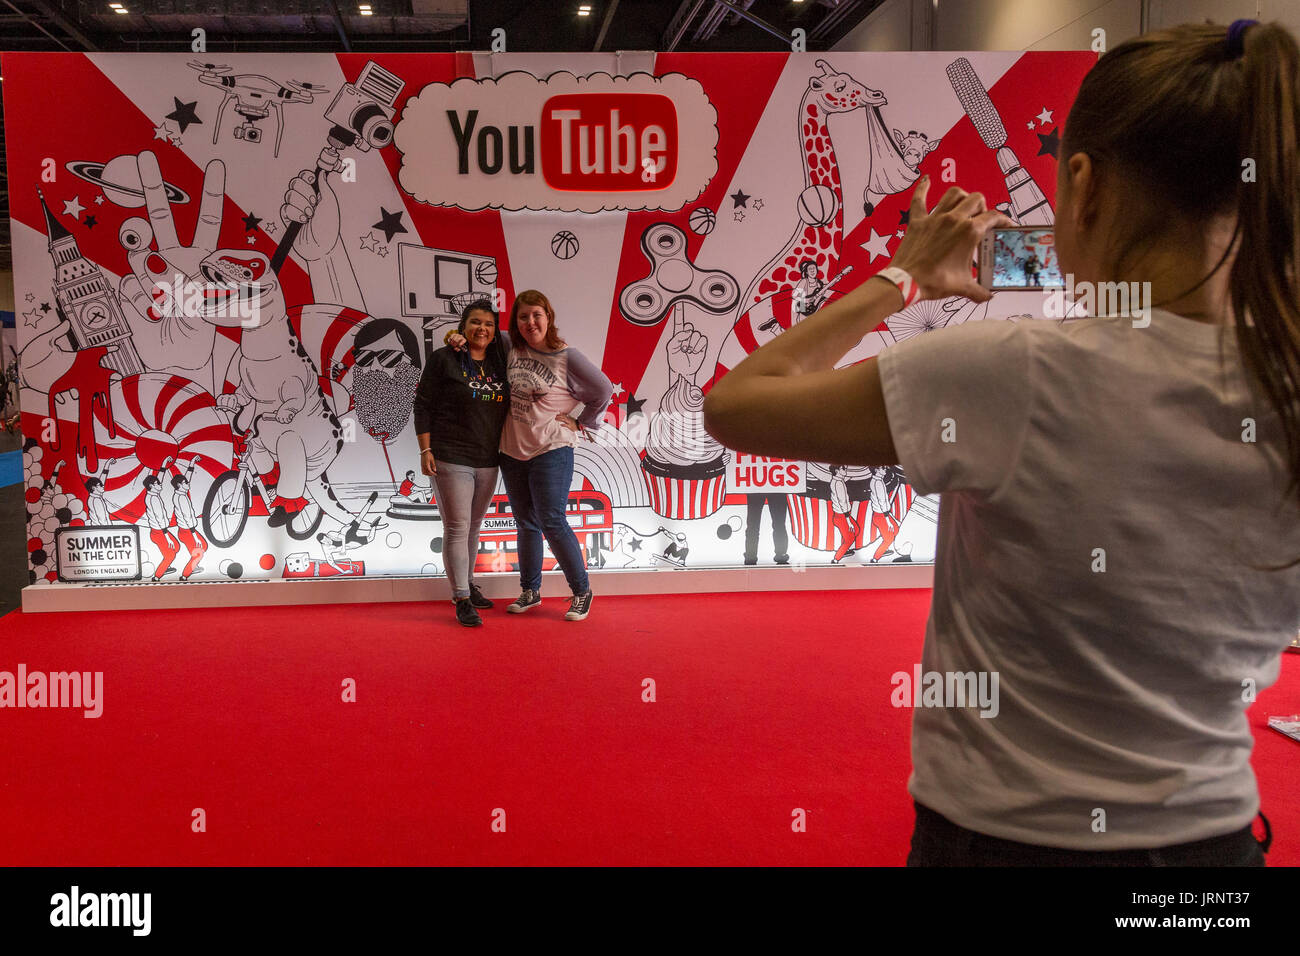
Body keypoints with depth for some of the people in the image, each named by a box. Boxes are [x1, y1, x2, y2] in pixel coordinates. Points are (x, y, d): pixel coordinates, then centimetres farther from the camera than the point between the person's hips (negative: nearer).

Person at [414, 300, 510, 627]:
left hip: (488, 461, 6)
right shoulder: (443, 359, -4)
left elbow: (506, 409, 20)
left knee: (474, 526, 17)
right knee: (457, 527, -5)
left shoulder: (499, 364, 11)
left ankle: (467, 581, 33)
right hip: (452, 458, -5)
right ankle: (462, 599, -1)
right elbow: (423, 404, -5)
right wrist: (426, 449, -10)